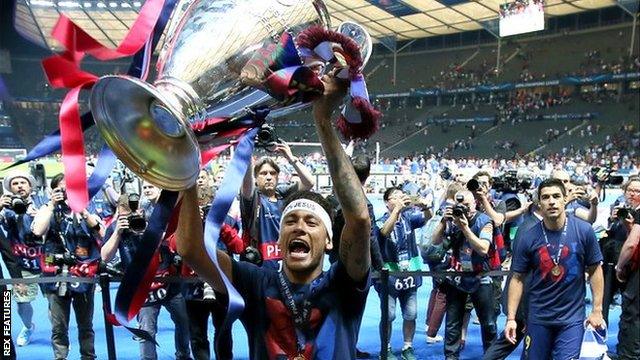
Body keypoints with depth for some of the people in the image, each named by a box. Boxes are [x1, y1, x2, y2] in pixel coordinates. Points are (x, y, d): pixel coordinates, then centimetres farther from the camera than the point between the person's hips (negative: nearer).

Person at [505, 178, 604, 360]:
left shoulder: (584, 230, -10)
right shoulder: (529, 237, -10)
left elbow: (595, 270, 0)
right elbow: (517, 278, -5)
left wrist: (597, 309, -3)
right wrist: (511, 318, -8)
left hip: (572, 317, -1)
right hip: (538, 316, 1)